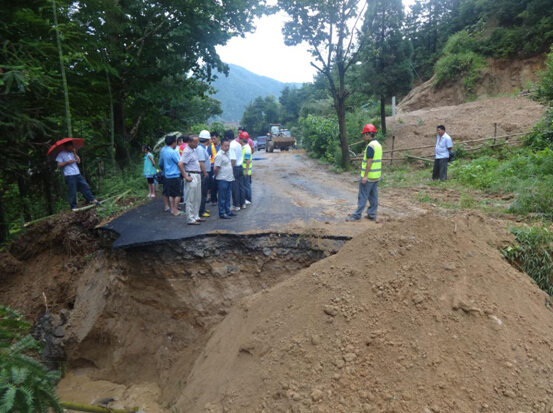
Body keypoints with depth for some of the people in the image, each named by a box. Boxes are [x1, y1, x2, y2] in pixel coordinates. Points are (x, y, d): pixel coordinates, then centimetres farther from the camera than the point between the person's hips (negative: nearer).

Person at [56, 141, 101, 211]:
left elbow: (78, 161, 6)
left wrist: (74, 153, -1)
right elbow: (59, 165, -6)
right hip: (69, 175, -6)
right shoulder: (61, 154, -1)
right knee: (72, 191, -3)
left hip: (77, 174, 6)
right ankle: (73, 206, 5)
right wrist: (68, 162, -16)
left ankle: (92, 199, 13)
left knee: (85, 186, 6)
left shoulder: (72, 153, 16)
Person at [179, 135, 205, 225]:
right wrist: (186, 177, -21)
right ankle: (190, 219, 2)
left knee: (198, 198, 15)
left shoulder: (194, 150, 14)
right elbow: (180, 164, -23)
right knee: (190, 200, -4)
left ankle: (196, 216, 25)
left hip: (197, 176, 9)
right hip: (191, 177, -9)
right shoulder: (187, 151, -13)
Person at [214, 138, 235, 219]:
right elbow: (215, 168, -19)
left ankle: (228, 211, 26)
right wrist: (217, 175, -4)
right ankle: (222, 213, 7)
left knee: (227, 197, 16)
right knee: (222, 198, 0)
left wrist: (231, 175, 14)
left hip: (229, 179, 9)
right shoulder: (219, 155, -16)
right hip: (222, 180, -8)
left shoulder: (227, 153, 12)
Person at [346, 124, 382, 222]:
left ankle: (357, 215, 0)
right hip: (376, 176, 9)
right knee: (373, 196, 12)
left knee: (363, 196, -4)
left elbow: (369, 161, -21)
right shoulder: (378, 145, 13)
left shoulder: (371, 146, -17)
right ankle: (372, 215, 17)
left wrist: (365, 176, -21)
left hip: (369, 176, -9)